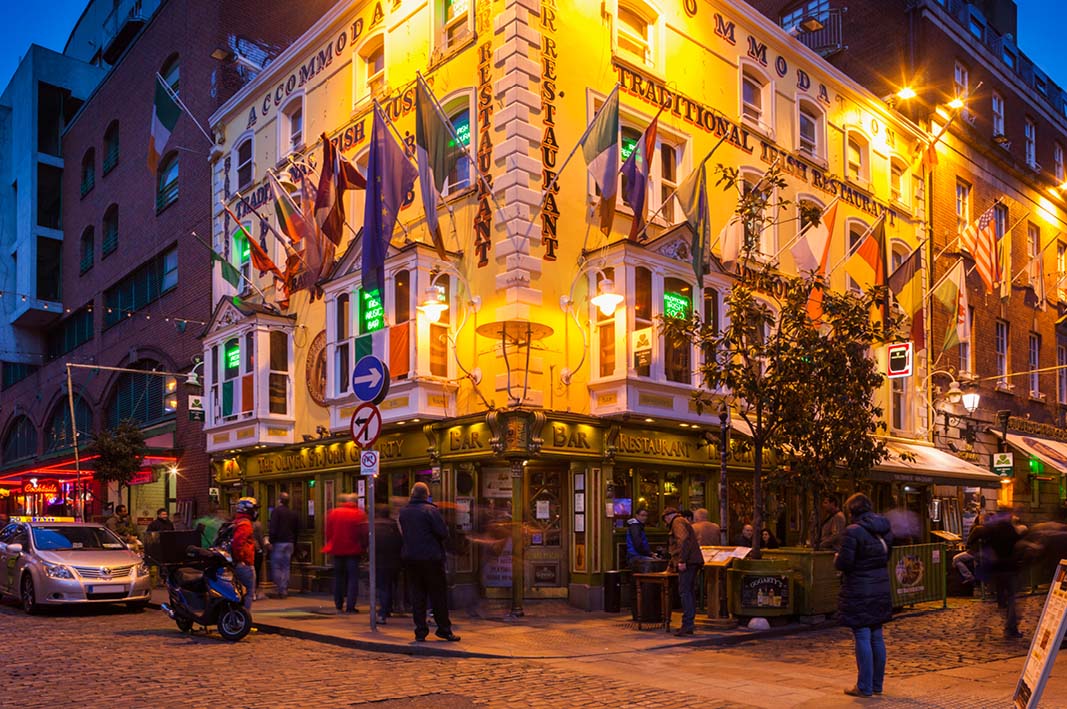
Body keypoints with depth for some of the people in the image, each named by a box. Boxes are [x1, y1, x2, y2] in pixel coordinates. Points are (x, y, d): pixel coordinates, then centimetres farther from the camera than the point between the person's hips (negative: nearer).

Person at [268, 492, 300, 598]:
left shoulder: (276, 511, -6)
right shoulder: (294, 514, 13)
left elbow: (273, 528, -14)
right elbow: (297, 530, 16)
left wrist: (271, 542, -10)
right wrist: (294, 543, 20)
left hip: (278, 542, -6)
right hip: (290, 542, 6)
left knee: (276, 567, 0)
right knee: (286, 567, 10)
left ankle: (280, 589, -8)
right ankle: (285, 590, 8)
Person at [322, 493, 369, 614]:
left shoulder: (333, 513, 1)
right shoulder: (359, 514, -8)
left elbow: (328, 532, 5)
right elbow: (364, 533, -8)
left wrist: (330, 546, 15)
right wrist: (363, 547, 6)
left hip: (337, 549, 3)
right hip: (353, 550, -3)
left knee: (338, 577, 15)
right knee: (353, 578, 1)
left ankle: (339, 605, 22)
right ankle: (350, 606, -5)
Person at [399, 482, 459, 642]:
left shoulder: (403, 512, 6)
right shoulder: (430, 510, -12)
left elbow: (402, 534, 15)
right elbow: (443, 533, -14)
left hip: (409, 558, 5)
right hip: (431, 557, -5)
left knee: (417, 595, 10)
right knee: (438, 595, 4)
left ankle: (420, 631, 9)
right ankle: (444, 629, 10)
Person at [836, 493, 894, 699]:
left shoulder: (853, 531, -17)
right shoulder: (885, 529, 7)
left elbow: (844, 563, -19)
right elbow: (887, 556, 16)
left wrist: (836, 558, 2)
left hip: (859, 592, -7)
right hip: (881, 589, 7)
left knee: (862, 638, -1)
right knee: (877, 637, 14)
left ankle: (864, 687, 5)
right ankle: (877, 684, 24)